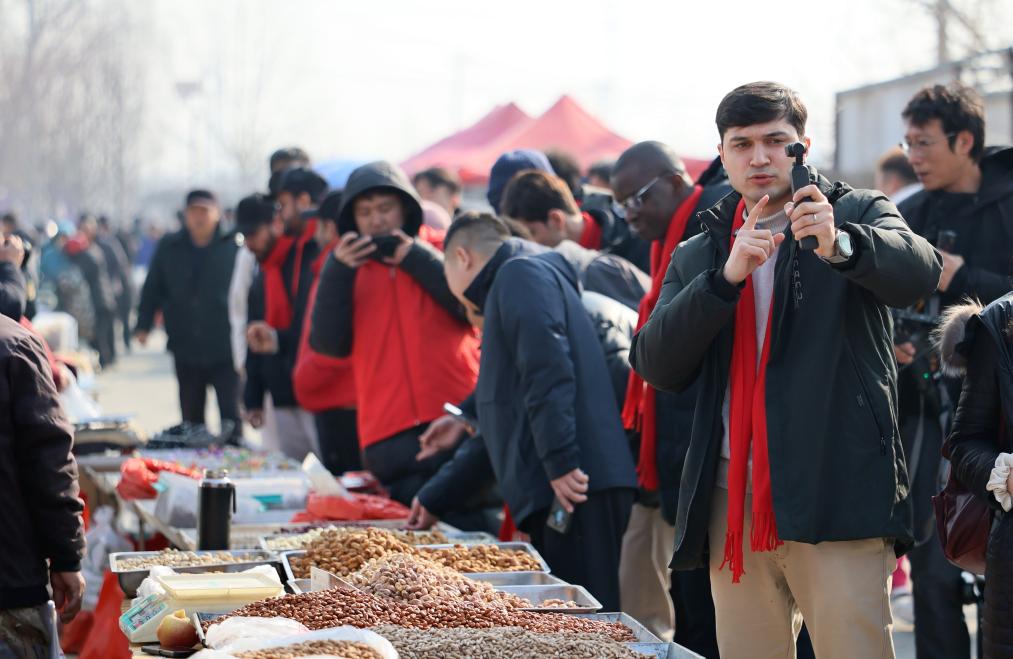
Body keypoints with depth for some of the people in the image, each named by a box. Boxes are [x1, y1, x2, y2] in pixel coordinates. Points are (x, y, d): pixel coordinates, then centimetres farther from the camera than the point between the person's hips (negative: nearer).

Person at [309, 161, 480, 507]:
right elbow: (329, 343, 5)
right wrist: (338, 271, -4)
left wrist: (417, 258, -5)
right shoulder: (348, 266, 16)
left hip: (457, 422, -2)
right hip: (389, 436, 2)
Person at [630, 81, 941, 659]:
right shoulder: (699, 256, 17)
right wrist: (727, 275, -12)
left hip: (836, 497, -4)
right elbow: (656, 365, 1)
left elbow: (920, 270, -17)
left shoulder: (860, 216, 6)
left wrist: (839, 244, -38)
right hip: (732, 500, 4)